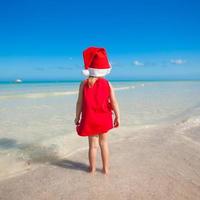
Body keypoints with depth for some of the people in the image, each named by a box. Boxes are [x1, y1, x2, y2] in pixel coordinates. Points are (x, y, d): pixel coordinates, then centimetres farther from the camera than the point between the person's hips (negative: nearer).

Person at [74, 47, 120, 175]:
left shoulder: (84, 84, -7)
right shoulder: (107, 84, -6)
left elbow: (79, 102, -6)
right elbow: (114, 102, -7)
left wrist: (77, 117, 4)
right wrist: (117, 117, 3)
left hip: (90, 119, -1)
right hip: (104, 119, 1)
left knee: (93, 144, 12)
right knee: (104, 143, 16)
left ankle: (92, 169, 27)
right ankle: (106, 168, 27)